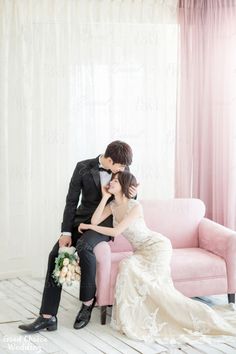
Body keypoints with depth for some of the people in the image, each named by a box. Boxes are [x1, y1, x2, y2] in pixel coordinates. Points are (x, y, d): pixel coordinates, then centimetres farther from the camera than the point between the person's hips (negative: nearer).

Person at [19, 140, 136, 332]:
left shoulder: (123, 170, -5)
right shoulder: (83, 168, -10)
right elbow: (71, 201, -7)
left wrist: (133, 193, -15)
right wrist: (66, 232, -14)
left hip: (105, 221, -2)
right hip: (83, 219, 2)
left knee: (84, 246, -33)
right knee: (56, 254, -16)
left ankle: (88, 302, -15)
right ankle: (48, 316, -14)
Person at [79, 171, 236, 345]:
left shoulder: (135, 206, -22)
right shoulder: (112, 205, 1)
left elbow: (115, 231, -26)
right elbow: (95, 221, -11)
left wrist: (88, 226, -18)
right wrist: (105, 197, -13)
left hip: (157, 245, -7)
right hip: (142, 250, 7)